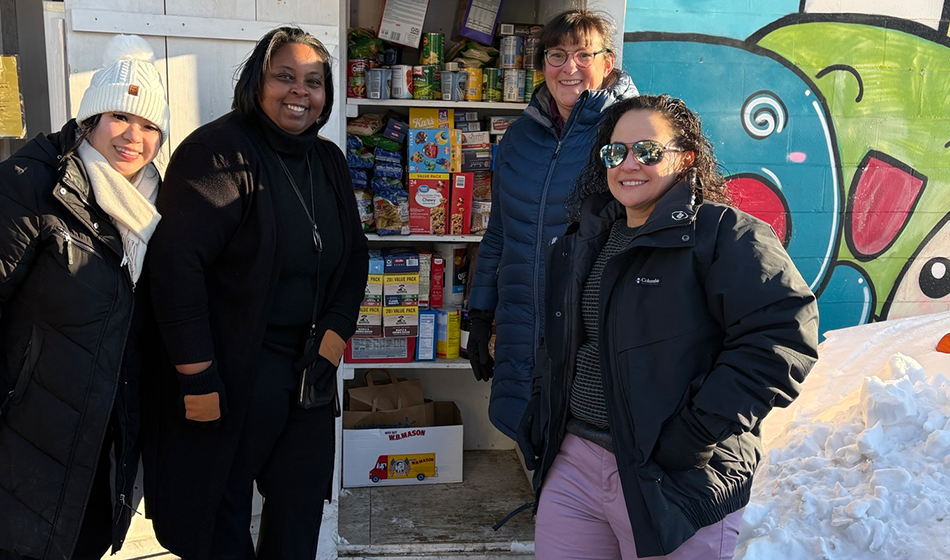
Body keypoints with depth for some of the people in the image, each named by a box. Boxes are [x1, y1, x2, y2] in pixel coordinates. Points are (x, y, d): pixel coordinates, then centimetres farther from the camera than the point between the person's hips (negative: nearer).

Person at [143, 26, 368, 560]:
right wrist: (197, 377, -21)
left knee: (300, 516, 15)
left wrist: (335, 332, 1)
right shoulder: (218, 151, -13)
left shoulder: (329, 161, 9)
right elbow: (177, 262, -19)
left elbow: (354, 255, 16)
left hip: (311, 368, 7)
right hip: (234, 370, -6)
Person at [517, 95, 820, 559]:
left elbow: (782, 335, -22)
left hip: (678, 482, -6)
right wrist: (544, 415, 14)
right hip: (574, 465, 6)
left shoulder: (724, 235, -11)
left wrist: (694, 437, -23)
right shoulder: (584, 241, 12)